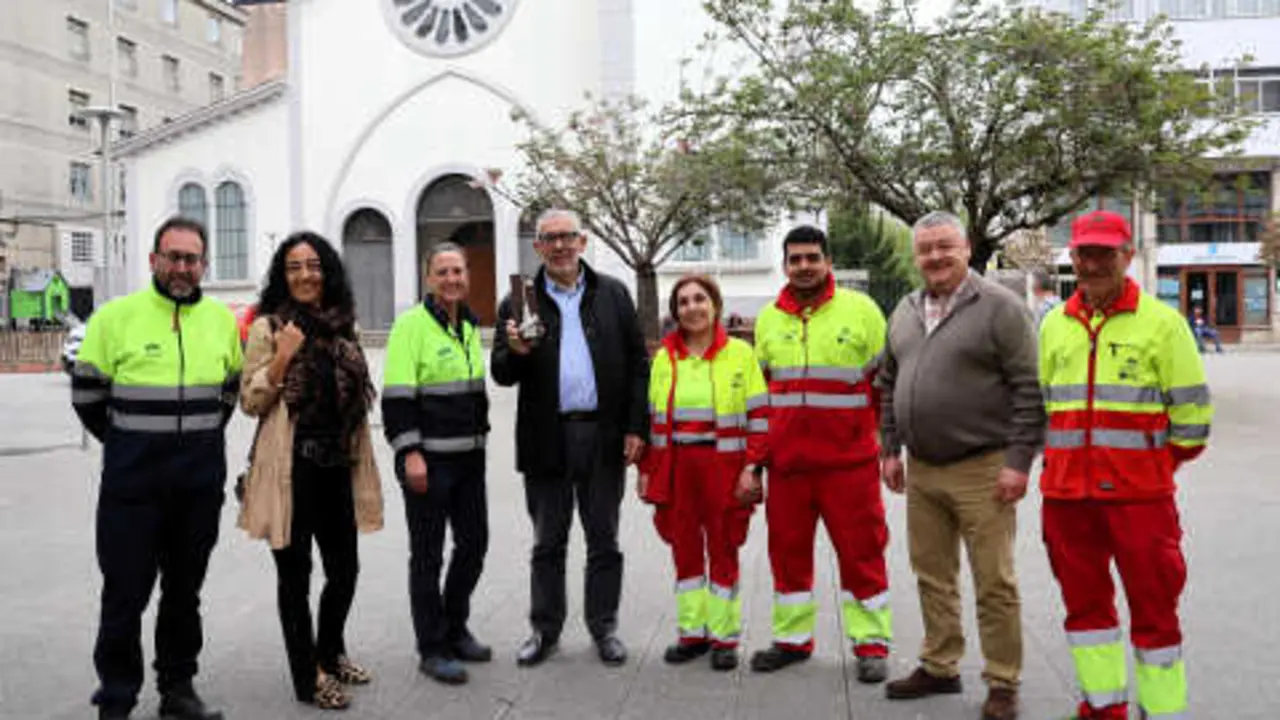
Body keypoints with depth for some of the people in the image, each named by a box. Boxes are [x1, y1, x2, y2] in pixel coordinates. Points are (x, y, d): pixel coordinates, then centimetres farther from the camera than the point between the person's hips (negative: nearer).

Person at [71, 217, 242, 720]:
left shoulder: (222, 319, 6)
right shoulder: (115, 317, -5)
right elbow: (87, 393, 3)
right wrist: (127, 444, 7)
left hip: (201, 485, 3)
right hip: (132, 485, -3)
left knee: (185, 590, 14)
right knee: (126, 593, 2)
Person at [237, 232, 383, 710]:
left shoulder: (341, 326, 11)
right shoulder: (267, 327, -4)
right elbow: (250, 402, -6)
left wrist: (360, 462, 17)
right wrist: (282, 356, -19)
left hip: (336, 464, 5)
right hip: (291, 467, -5)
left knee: (345, 568, 13)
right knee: (295, 574, 6)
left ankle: (331, 653, 37)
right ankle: (307, 678, 19)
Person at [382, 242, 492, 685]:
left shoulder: (470, 325, 14)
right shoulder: (412, 325, -10)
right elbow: (396, 396, -15)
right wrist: (410, 453, -20)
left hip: (469, 456, 8)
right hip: (428, 460, -7)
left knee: (474, 543, 13)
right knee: (428, 554, 2)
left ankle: (454, 629, 31)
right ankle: (432, 649, 14)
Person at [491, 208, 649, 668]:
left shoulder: (613, 294, 7)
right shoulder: (519, 302, 5)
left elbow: (637, 364, 5)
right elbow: (502, 375, 2)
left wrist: (636, 427, -3)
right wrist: (515, 352, -21)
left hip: (604, 435, 0)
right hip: (547, 438, 0)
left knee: (603, 539, 10)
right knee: (548, 542, 11)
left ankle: (604, 627, 23)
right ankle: (545, 629, 24)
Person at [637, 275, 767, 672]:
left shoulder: (740, 353, -1)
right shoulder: (664, 357, 9)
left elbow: (759, 416, -2)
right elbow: (652, 418, 12)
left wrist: (752, 468, -9)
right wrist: (647, 469, 8)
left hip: (724, 467, -3)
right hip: (677, 467, 3)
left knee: (723, 551, 5)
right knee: (684, 550, 10)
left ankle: (724, 637, 18)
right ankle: (692, 633, 23)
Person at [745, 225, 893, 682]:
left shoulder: (861, 310, -1)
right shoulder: (768, 318, 10)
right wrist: (752, 461, 12)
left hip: (849, 460, -3)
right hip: (786, 460, 4)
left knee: (861, 550, 2)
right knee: (787, 549, 11)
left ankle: (871, 643, 17)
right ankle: (792, 638, 26)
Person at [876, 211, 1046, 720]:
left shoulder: (1000, 307, -8)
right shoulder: (905, 312, 12)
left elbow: (1028, 389, -11)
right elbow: (888, 386, 19)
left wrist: (1018, 459, -14)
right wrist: (890, 449, 13)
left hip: (981, 470, -6)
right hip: (921, 470, 6)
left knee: (994, 584, 2)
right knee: (932, 577, 16)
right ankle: (939, 667, 30)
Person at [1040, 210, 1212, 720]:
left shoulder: (1161, 321, -4)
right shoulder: (1054, 324, 9)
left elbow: (1191, 411, -2)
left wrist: (1155, 463, 4)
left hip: (1139, 492, -4)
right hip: (1066, 491, 5)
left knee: (1153, 605, 4)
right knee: (1084, 600, 13)